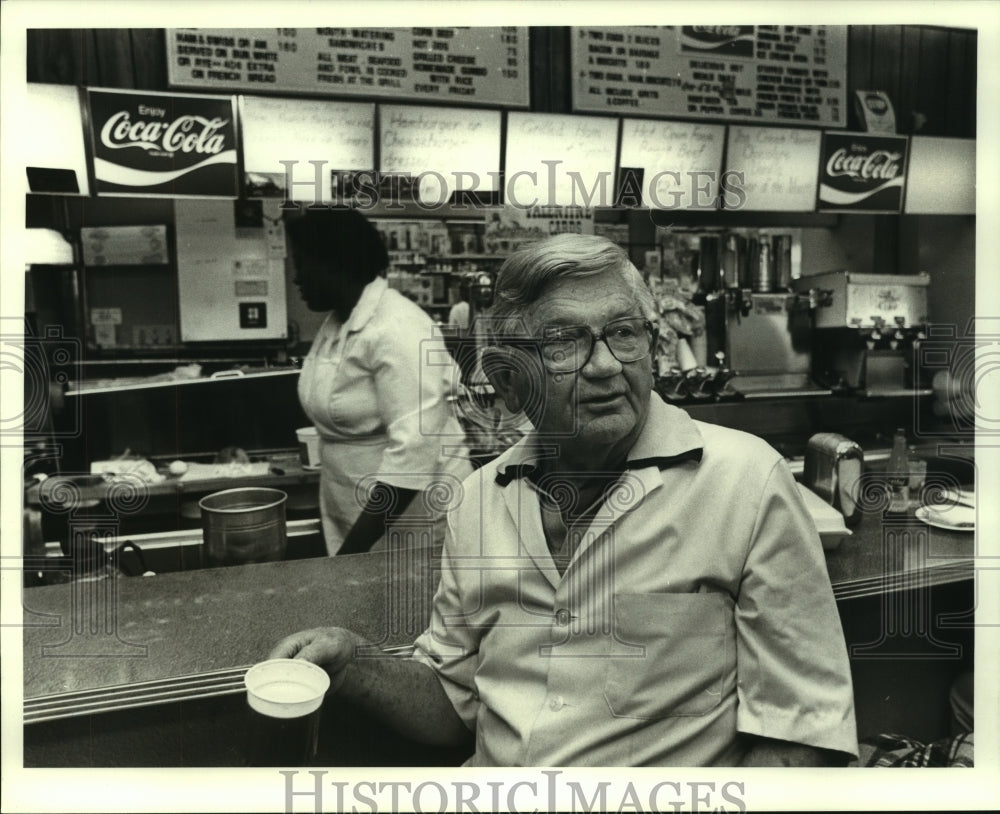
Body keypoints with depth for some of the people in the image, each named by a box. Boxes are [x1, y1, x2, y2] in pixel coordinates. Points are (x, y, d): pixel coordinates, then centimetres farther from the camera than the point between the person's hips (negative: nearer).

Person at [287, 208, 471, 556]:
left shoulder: (397, 331, -21)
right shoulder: (336, 323, 6)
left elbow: (413, 450, -27)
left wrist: (353, 548, -24)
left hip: (412, 522, -8)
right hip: (351, 517, 8)